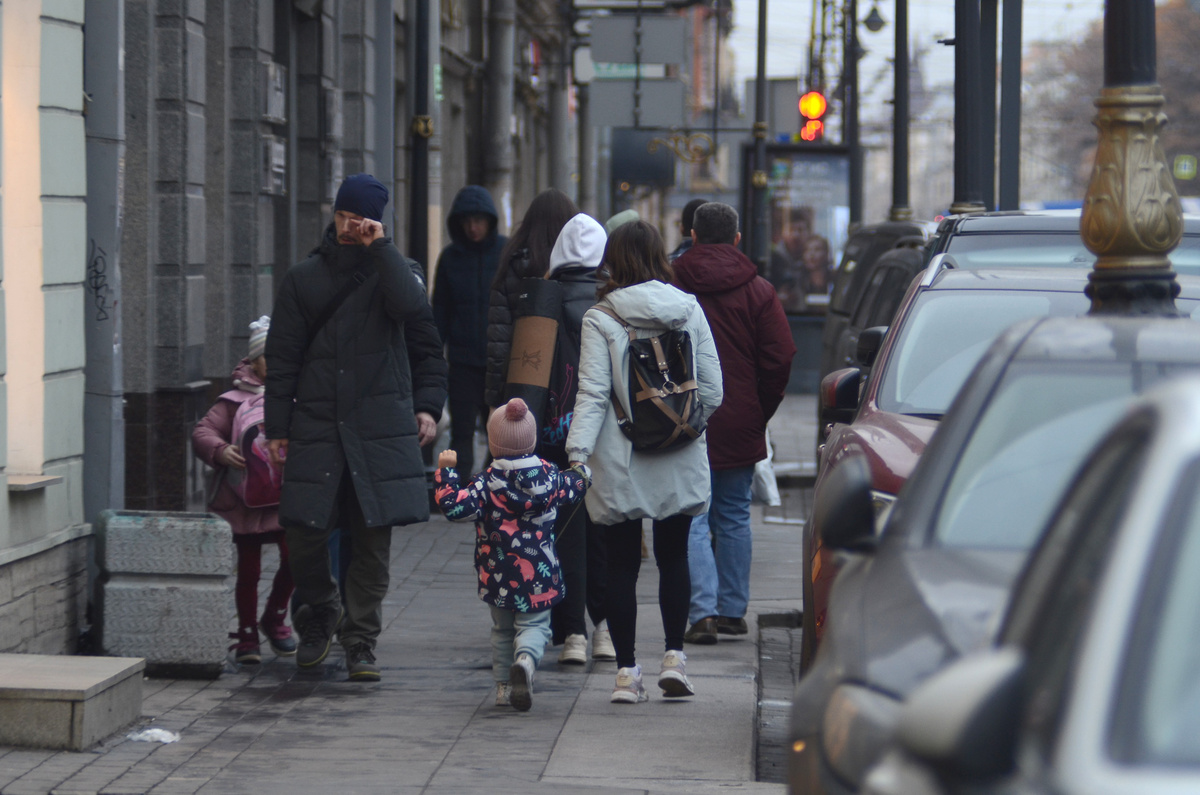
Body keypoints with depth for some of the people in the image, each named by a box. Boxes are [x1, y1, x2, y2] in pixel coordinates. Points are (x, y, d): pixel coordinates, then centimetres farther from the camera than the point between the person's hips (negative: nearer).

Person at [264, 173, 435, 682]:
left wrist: (380, 247, -13)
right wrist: (277, 426, 4)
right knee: (303, 530, -6)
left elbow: (411, 306, -17)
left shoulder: (390, 271, 7)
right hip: (316, 425, 1)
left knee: (373, 539, -2)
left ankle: (361, 641, 8)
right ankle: (321, 613, 21)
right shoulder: (304, 278, 10)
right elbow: (282, 357, 10)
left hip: (380, 427, -1)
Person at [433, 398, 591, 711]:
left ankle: (503, 685, 21)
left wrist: (446, 472, -11)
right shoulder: (551, 476, -1)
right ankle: (526, 659, -26)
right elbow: (575, 487, 19)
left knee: (502, 629, 17)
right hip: (539, 575, 1)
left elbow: (455, 506, -22)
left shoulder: (487, 483, -13)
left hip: (498, 575, -1)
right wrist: (581, 469, 41)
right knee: (534, 624, 6)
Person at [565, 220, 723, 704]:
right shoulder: (689, 311, 2)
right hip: (681, 464, 2)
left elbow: (592, 395, -14)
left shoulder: (600, 320, -7)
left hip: (620, 464, -2)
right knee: (673, 556, 16)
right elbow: (712, 392, 3)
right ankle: (674, 655, 8)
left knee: (622, 563, 5)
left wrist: (577, 454, -16)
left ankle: (626, 671, 5)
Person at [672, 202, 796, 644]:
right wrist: (759, 414, 9)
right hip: (739, 427, 2)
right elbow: (779, 360, -2)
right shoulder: (759, 292, 0)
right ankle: (733, 610, 16)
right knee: (734, 517, 13)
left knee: (691, 521, -1)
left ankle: (703, 612, -12)